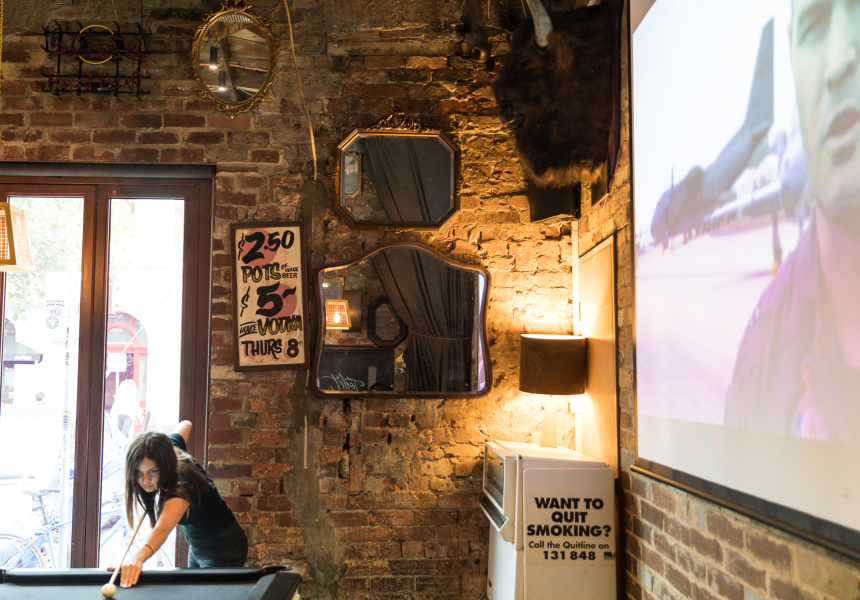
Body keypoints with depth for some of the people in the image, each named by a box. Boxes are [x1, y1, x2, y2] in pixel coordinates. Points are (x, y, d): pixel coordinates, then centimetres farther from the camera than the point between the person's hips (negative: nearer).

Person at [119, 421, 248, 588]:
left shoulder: (181, 488, -36)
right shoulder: (171, 449, -14)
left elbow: (163, 529, -56)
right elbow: (185, 424, 10)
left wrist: (139, 556, -75)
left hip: (224, 551, -10)